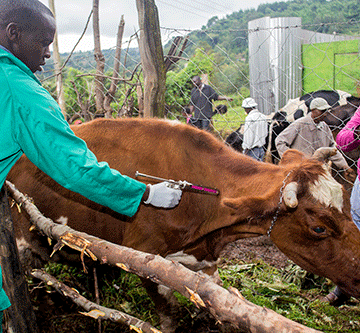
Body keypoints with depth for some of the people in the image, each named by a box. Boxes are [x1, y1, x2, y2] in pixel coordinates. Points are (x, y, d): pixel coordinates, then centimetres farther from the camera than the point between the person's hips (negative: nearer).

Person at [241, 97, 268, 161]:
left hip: (252, 149, -8)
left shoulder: (249, 118, -15)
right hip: (261, 148, 8)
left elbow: (248, 135, -18)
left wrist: (246, 149, -14)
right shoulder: (263, 116, 10)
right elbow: (265, 134, 15)